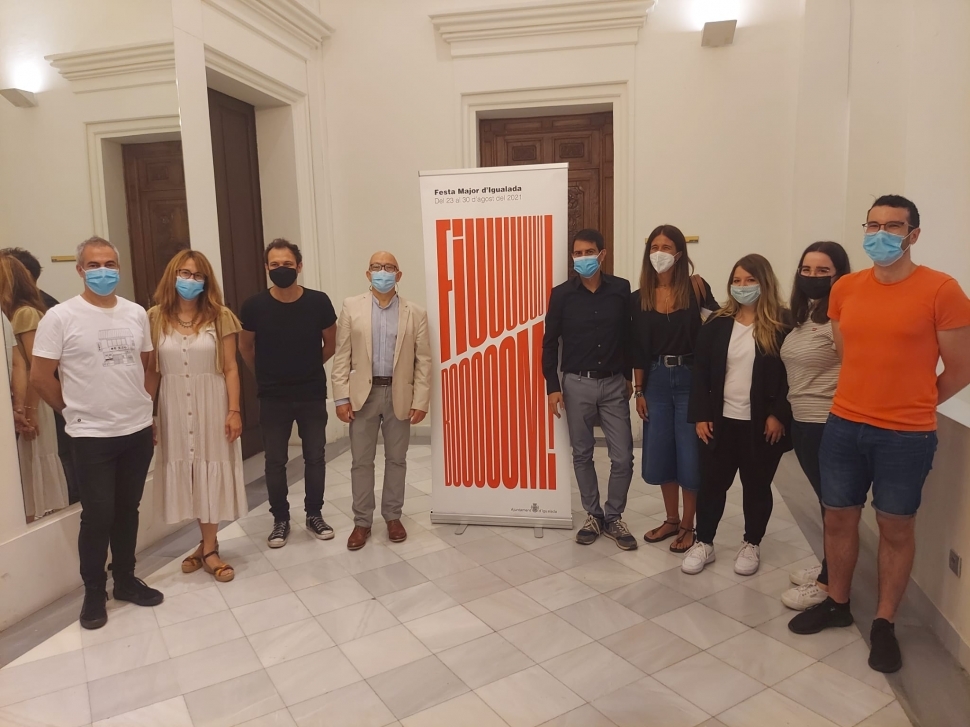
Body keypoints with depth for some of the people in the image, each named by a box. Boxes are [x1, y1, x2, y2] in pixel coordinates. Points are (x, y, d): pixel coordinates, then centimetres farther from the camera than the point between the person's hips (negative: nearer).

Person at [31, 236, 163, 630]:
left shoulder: (136, 313, 4)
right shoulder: (60, 317, -9)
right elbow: (40, 376, -6)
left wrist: (140, 405, 11)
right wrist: (76, 409, 2)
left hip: (138, 430, 4)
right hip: (92, 436, -4)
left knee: (128, 510, 14)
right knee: (98, 515, 1)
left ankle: (126, 579, 29)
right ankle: (94, 592, 20)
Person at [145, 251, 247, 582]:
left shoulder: (220, 317, -3)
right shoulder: (155, 318, 1)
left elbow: (230, 369, -4)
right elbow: (151, 371, 3)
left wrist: (234, 410, -9)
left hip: (211, 406, -1)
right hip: (174, 408, 2)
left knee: (210, 474, 5)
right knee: (185, 474, 8)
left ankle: (208, 548, 18)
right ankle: (208, 544, 24)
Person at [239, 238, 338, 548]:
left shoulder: (319, 302, -10)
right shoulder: (254, 306, -10)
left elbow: (330, 345, 6)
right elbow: (245, 347, 8)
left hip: (313, 395, 0)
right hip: (273, 398, 0)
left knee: (315, 457, 10)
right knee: (275, 462, 8)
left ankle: (314, 515, 27)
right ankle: (280, 519, 25)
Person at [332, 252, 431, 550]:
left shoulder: (415, 313, 2)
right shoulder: (351, 307, 3)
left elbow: (423, 360, -1)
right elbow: (342, 356, 0)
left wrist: (421, 401, -7)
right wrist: (341, 397, -6)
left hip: (399, 396, 0)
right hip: (363, 394, 0)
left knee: (396, 459, 11)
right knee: (361, 461, 7)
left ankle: (393, 516, 27)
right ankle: (362, 521, 19)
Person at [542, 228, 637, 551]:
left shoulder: (621, 290, -2)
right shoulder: (562, 294, -4)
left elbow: (630, 336, 6)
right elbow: (550, 343, 0)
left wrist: (629, 376, 10)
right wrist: (553, 386, -4)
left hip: (614, 383, 0)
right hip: (577, 384, 0)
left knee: (623, 457, 1)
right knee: (582, 454, 10)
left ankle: (613, 517, 21)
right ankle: (593, 515, 27)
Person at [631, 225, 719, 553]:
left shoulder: (695, 290, -4)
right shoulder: (639, 298, 4)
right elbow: (638, 349, 6)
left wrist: (701, 289, -22)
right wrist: (639, 390, 5)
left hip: (689, 378, -3)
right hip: (656, 381, 4)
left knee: (689, 455, 3)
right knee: (659, 454, 11)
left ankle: (688, 526, 21)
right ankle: (671, 520, 30)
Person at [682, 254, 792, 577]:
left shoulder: (781, 324, -6)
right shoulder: (718, 323, 2)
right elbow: (701, 371, 2)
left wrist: (779, 415, -12)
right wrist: (700, 415, -4)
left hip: (762, 423, -2)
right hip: (720, 420, 3)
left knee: (757, 486, 13)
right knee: (711, 483, 9)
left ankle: (752, 545, 31)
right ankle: (704, 543, 25)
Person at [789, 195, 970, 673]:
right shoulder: (845, 289, 4)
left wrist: (911, 404, 7)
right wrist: (869, 398, 14)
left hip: (907, 436, -4)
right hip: (843, 427, 5)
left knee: (896, 529, 10)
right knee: (838, 518, 14)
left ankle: (884, 623, 26)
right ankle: (837, 604, 33)